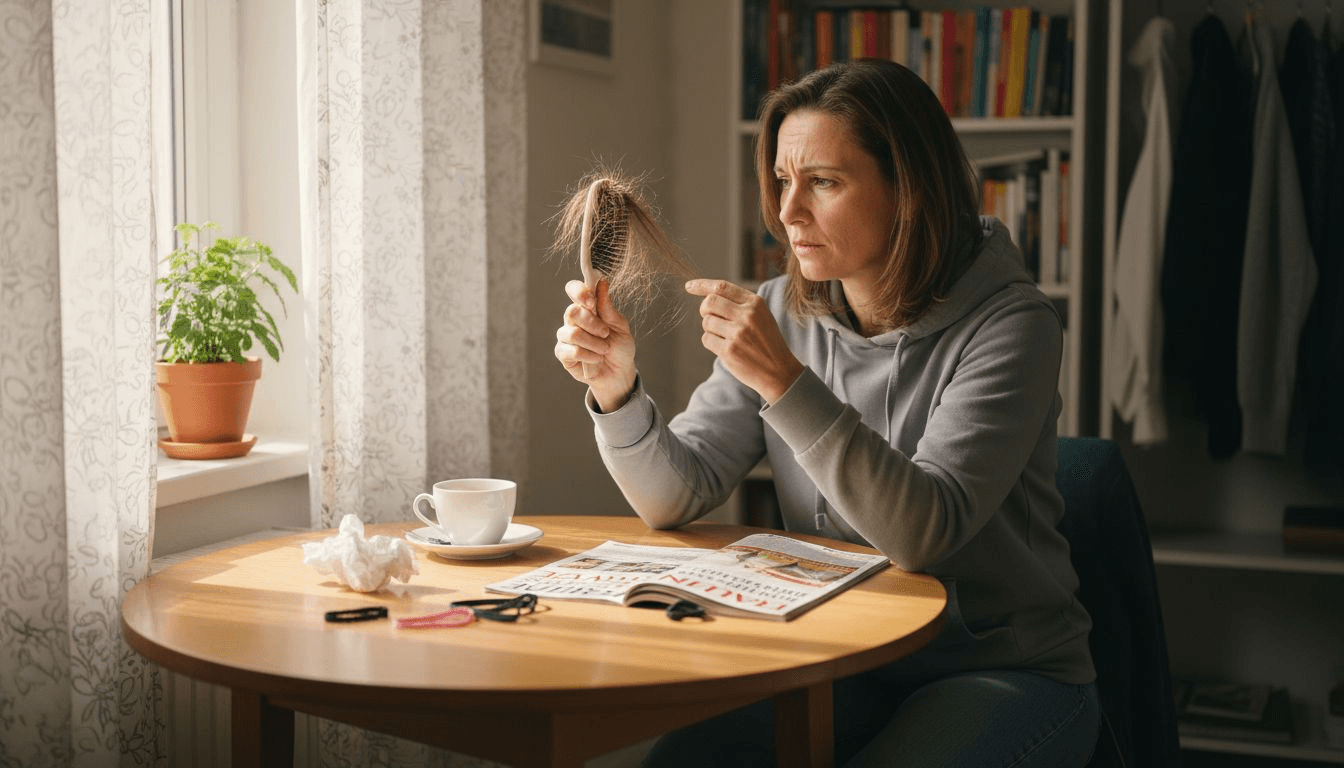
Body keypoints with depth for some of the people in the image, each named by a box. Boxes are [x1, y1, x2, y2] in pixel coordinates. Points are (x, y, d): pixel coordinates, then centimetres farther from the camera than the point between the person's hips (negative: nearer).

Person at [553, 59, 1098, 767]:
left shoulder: (1007, 324, -15)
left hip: (1006, 672, -4)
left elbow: (923, 531, -28)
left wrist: (784, 382, -35)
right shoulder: (785, 312, 1)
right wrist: (616, 388, -20)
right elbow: (675, 495, -1)